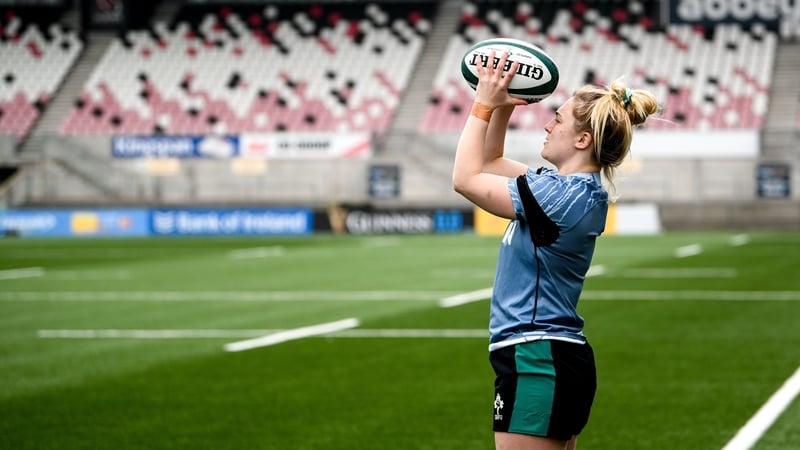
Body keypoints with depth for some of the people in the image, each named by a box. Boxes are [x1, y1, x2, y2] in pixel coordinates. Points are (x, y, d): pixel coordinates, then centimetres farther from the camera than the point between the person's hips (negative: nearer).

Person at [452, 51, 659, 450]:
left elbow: (466, 179, -12)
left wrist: (484, 104, -6)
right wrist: (502, 107, 8)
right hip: (554, 359, 10)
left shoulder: (565, 195, -17)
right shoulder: (573, 187, 11)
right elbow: (491, 163, 22)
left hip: (536, 362, -10)